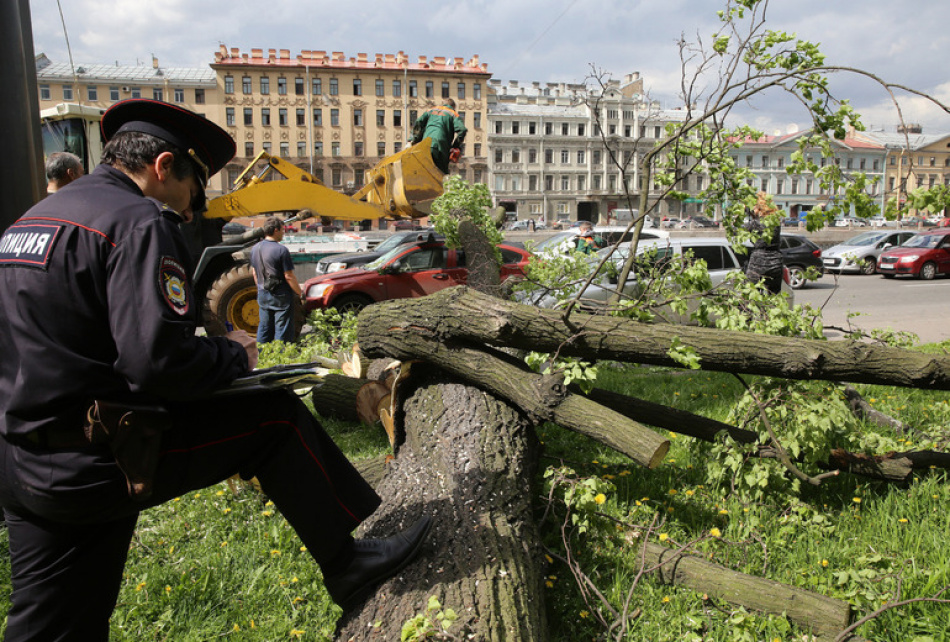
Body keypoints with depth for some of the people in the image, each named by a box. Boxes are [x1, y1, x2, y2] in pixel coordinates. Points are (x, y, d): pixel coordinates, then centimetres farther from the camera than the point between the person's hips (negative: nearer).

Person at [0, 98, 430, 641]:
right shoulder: (138, 222, -15)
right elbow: (160, 362, -25)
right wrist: (236, 354, -6)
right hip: (101, 463, -9)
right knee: (275, 416, 2)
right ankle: (347, 560, 13)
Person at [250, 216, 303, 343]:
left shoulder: (255, 249, 5)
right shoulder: (281, 250, -18)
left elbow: (254, 274, 13)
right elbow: (289, 277, -17)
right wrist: (300, 293, -8)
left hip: (263, 295, 7)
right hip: (280, 296, -7)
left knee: (264, 328, 17)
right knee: (282, 330, 2)